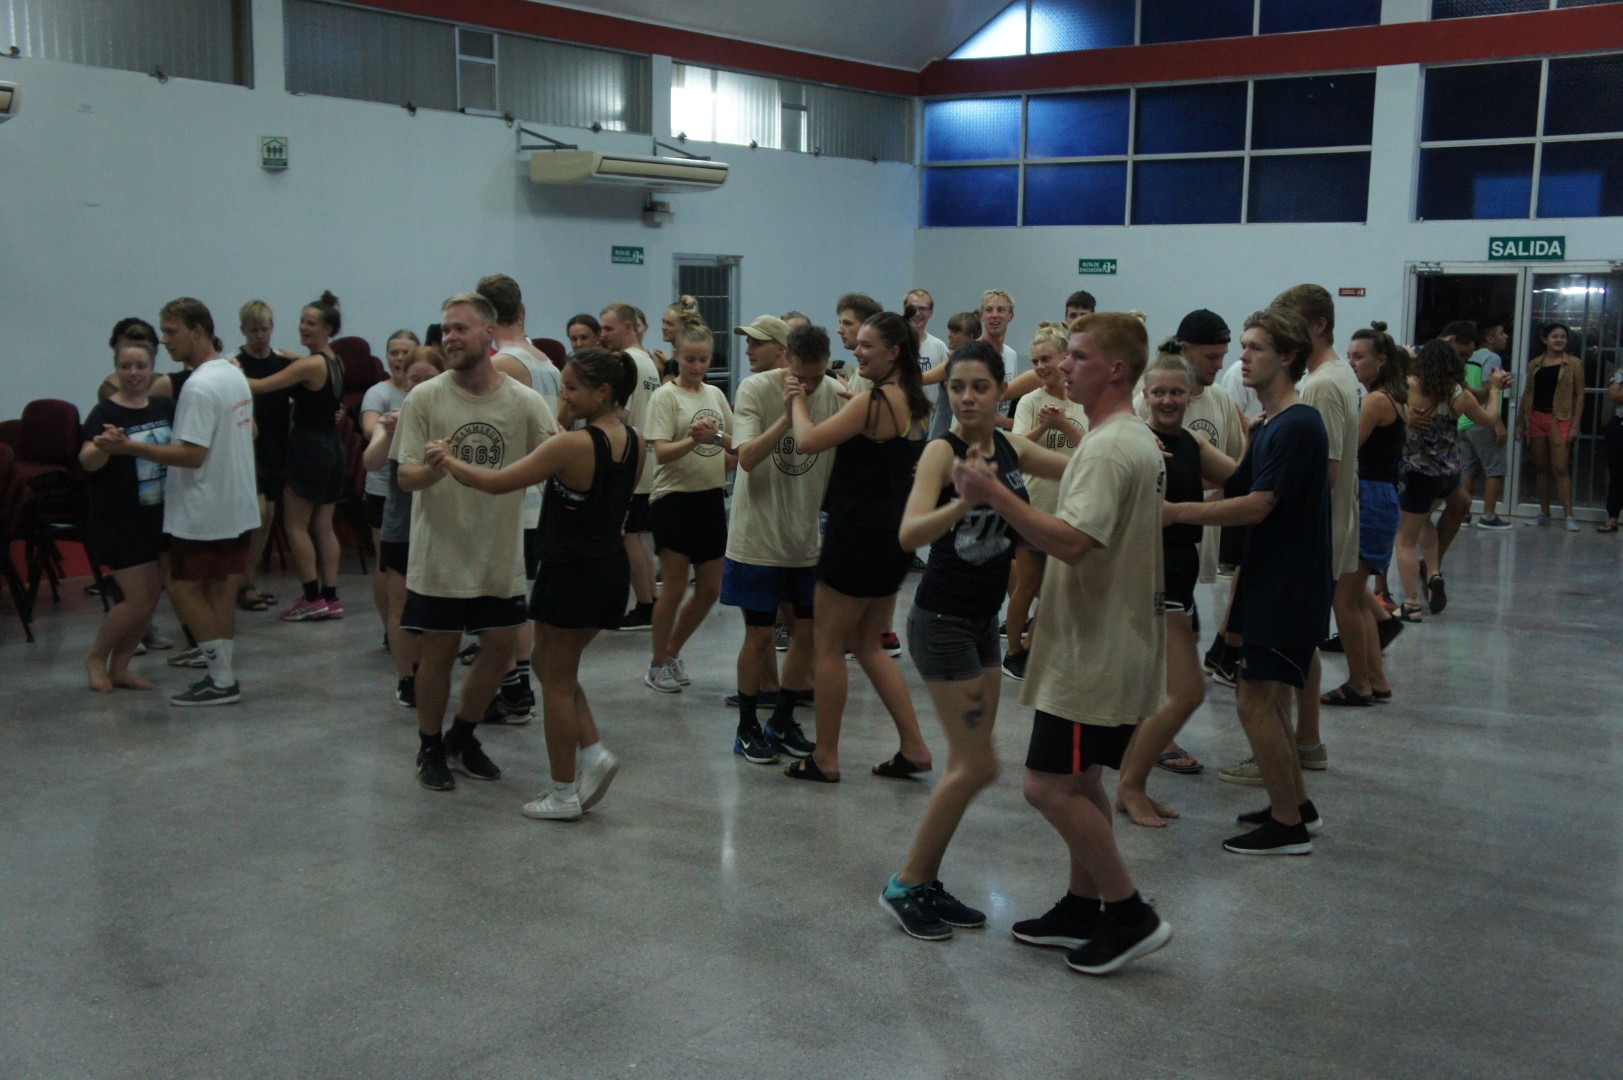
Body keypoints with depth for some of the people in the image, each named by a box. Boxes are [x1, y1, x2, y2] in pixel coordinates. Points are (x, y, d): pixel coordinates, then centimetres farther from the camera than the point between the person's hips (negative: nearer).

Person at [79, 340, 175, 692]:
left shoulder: (165, 407, 3)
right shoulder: (105, 413, -14)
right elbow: (88, 461, -27)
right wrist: (103, 446, -51)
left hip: (158, 516, 6)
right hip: (118, 521, -6)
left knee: (151, 597, 9)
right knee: (138, 601, -6)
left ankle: (119, 668, 23)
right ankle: (96, 657, 18)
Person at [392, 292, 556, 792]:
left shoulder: (526, 402, -5)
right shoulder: (425, 398, -7)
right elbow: (405, 476, -10)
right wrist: (433, 469, -32)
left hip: (501, 555, 2)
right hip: (440, 554, -2)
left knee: (500, 646, 8)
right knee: (439, 650, 5)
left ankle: (461, 736, 30)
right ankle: (430, 748, 24)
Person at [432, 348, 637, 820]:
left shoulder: (572, 445, -20)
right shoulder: (634, 444, 2)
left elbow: (496, 483, -16)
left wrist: (449, 460, -2)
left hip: (571, 571, -7)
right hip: (612, 567, 8)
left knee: (557, 680, 7)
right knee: (556, 668, 23)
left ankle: (563, 793, 15)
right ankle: (593, 752, 11)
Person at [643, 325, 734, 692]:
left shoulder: (715, 394, 10)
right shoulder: (666, 396, -7)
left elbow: (736, 446, 13)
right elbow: (661, 453, -17)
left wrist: (720, 438, -9)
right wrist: (693, 440, -34)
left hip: (711, 497, 6)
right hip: (674, 499, -6)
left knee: (710, 589, 8)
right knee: (675, 587, -2)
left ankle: (672, 652, 26)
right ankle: (658, 666, 14)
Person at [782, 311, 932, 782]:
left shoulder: (872, 401, -17)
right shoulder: (915, 404, 10)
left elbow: (808, 441, -21)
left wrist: (798, 402, -3)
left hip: (860, 532, -9)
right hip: (895, 533, 9)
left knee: (827, 644, 4)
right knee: (867, 644, 18)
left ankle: (825, 757, 12)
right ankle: (913, 747, 16)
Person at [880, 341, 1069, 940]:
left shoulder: (1010, 448, 3)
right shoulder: (943, 450, -18)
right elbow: (910, 533, -32)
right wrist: (967, 498, -47)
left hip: (984, 620, 8)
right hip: (942, 621, -7)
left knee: (967, 765, 11)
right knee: (977, 766, -6)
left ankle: (926, 884, 22)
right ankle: (905, 886, 8)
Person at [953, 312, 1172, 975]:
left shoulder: (1109, 449, -21)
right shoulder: (1137, 441, 14)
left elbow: (1070, 542, -32)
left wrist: (993, 494, -29)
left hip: (1095, 652, -11)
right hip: (1107, 643, 11)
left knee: (1048, 785, -7)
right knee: (1078, 782, 17)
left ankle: (1131, 914, 2)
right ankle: (1083, 908, 27)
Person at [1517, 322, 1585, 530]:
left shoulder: (1574, 364, 1)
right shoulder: (1535, 364, 10)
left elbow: (1579, 395, -1)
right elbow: (1527, 394, 14)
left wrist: (1575, 425, -9)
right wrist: (1519, 423, 11)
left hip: (1560, 420, -4)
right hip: (1536, 417, 4)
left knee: (1560, 469, -10)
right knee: (1541, 468, 9)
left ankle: (1569, 516, -8)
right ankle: (1544, 513, 16)